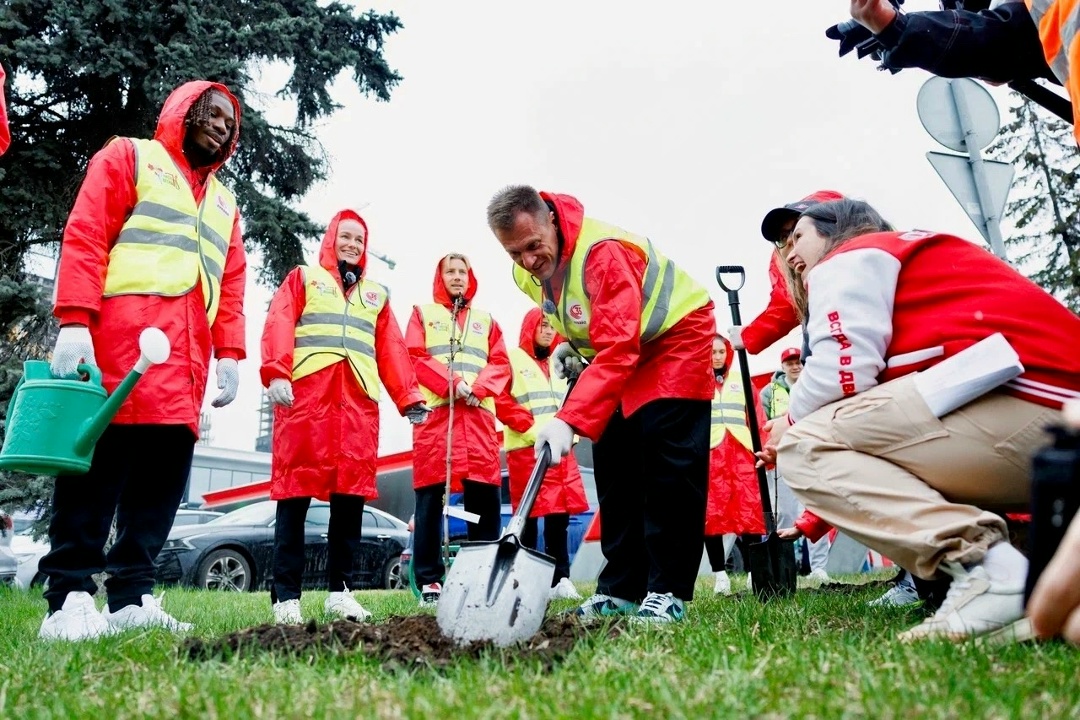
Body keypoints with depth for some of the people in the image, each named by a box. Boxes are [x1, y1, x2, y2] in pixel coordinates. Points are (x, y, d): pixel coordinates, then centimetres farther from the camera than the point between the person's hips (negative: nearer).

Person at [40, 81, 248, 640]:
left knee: (163, 471, 1)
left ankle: (132, 597, 5)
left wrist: (229, 353, 6)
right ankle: (70, 597, -4)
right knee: (100, 462, -8)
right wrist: (74, 322, -14)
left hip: (185, 358, 6)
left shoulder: (224, 202, 28)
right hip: (121, 338, -6)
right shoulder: (129, 157, 11)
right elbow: (84, 237, -2)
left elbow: (231, 285, 21)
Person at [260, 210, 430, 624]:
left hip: (359, 400, 3)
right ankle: (286, 596, -1)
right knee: (296, 490, -6)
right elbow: (279, 325, 3)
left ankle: (340, 591, 7)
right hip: (305, 394, -3)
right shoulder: (303, 278, 18)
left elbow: (391, 350, 19)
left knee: (352, 493, -1)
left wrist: (408, 398, 6)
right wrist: (276, 373, -15)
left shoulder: (376, 295, 27)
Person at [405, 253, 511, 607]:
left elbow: (500, 364, 11)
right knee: (431, 495, -5)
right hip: (434, 410, -2)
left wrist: (477, 389, -9)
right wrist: (452, 384, -12)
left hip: (478, 412, 3)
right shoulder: (423, 314, 16)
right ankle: (429, 580, -1)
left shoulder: (485, 320, 23)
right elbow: (414, 358, 2)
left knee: (484, 492, -3)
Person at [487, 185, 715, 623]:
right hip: (622, 350, 8)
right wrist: (568, 342, -4)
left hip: (675, 336, -8)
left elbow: (617, 349, -42)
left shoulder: (603, 251, -34)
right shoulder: (526, 272, -7)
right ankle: (621, 588, 11)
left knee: (667, 461, -17)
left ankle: (667, 591, -8)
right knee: (614, 464, 4)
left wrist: (569, 421, -49)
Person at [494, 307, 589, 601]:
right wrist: (533, 428, -14)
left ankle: (560, 579, 5)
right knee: (529, 514, -3)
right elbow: (501, 402, -8)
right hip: (526, 448, -5)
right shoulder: (513, 359, 1)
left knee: (560, 512, 2)